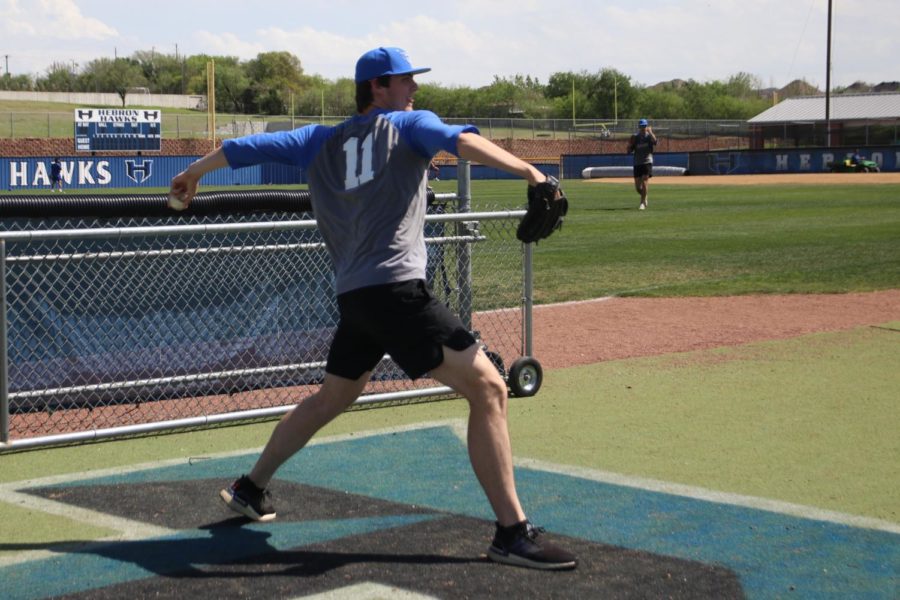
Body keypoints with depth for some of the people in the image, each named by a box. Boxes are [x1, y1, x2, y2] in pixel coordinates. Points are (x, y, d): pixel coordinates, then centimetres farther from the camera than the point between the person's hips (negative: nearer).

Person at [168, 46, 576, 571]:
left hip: (353, 298, 7)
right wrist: (529, 172, -27)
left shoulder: (321, 141, 20)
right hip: (398, 289, -7)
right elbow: (463, 142, -14)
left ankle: (251, 489, 41)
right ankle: (513, 533, -19)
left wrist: (195, 173, 40)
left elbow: (252, 146, 25)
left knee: (333, 398, 30)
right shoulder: (410, 125, 5)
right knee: (488, 389, -11)